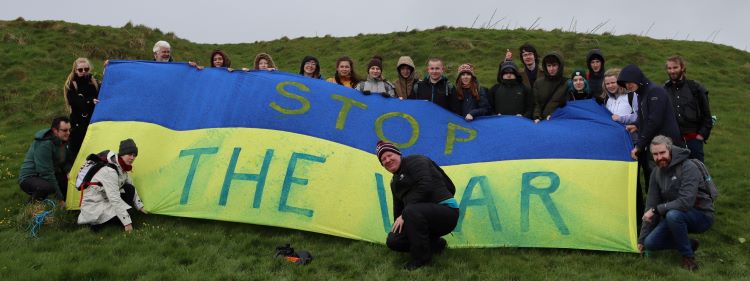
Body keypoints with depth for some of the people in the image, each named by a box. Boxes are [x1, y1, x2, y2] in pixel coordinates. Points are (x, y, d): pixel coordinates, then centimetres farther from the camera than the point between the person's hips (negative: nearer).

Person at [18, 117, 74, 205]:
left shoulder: (62, 141, 1)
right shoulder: (44, 144, -26)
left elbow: (67, 161, 15)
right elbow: (46, 173, -27)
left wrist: (69, 171, -11)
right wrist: (60, 198, -25)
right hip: (29, 179, -8)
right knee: (48, 186, -38)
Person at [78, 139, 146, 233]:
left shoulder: (121, 167, 1)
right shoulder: (109, 171, -28)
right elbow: (115, 199, -31)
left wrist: (140, 206, 13)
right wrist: (127, 222, -31)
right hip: (93, 207, -9)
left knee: (129, 189, -6)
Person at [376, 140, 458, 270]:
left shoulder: (415, 161, -8)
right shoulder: (395, 182, 19)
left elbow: (425, 187, -23)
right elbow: (398, 208, 24)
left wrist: (404, 215, -22)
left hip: (447, 212, -9)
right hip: (422, 217, 9)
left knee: (411, 211, -37)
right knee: (393, 241, -4)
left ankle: (421, 257, -18)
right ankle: (435, 244, 10)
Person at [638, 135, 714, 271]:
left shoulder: (688, 168, -22)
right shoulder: (656, 172, 0)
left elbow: (686, 202, -32)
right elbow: (651, 205, 2)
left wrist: (656, 210, -25)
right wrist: (642, 238, 2)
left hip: (701, 216, -6)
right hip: (677, 215, 6)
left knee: (673, 214, -37)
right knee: (650, 243, -11)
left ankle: (688, 257, -17)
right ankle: (689, 244, 9)